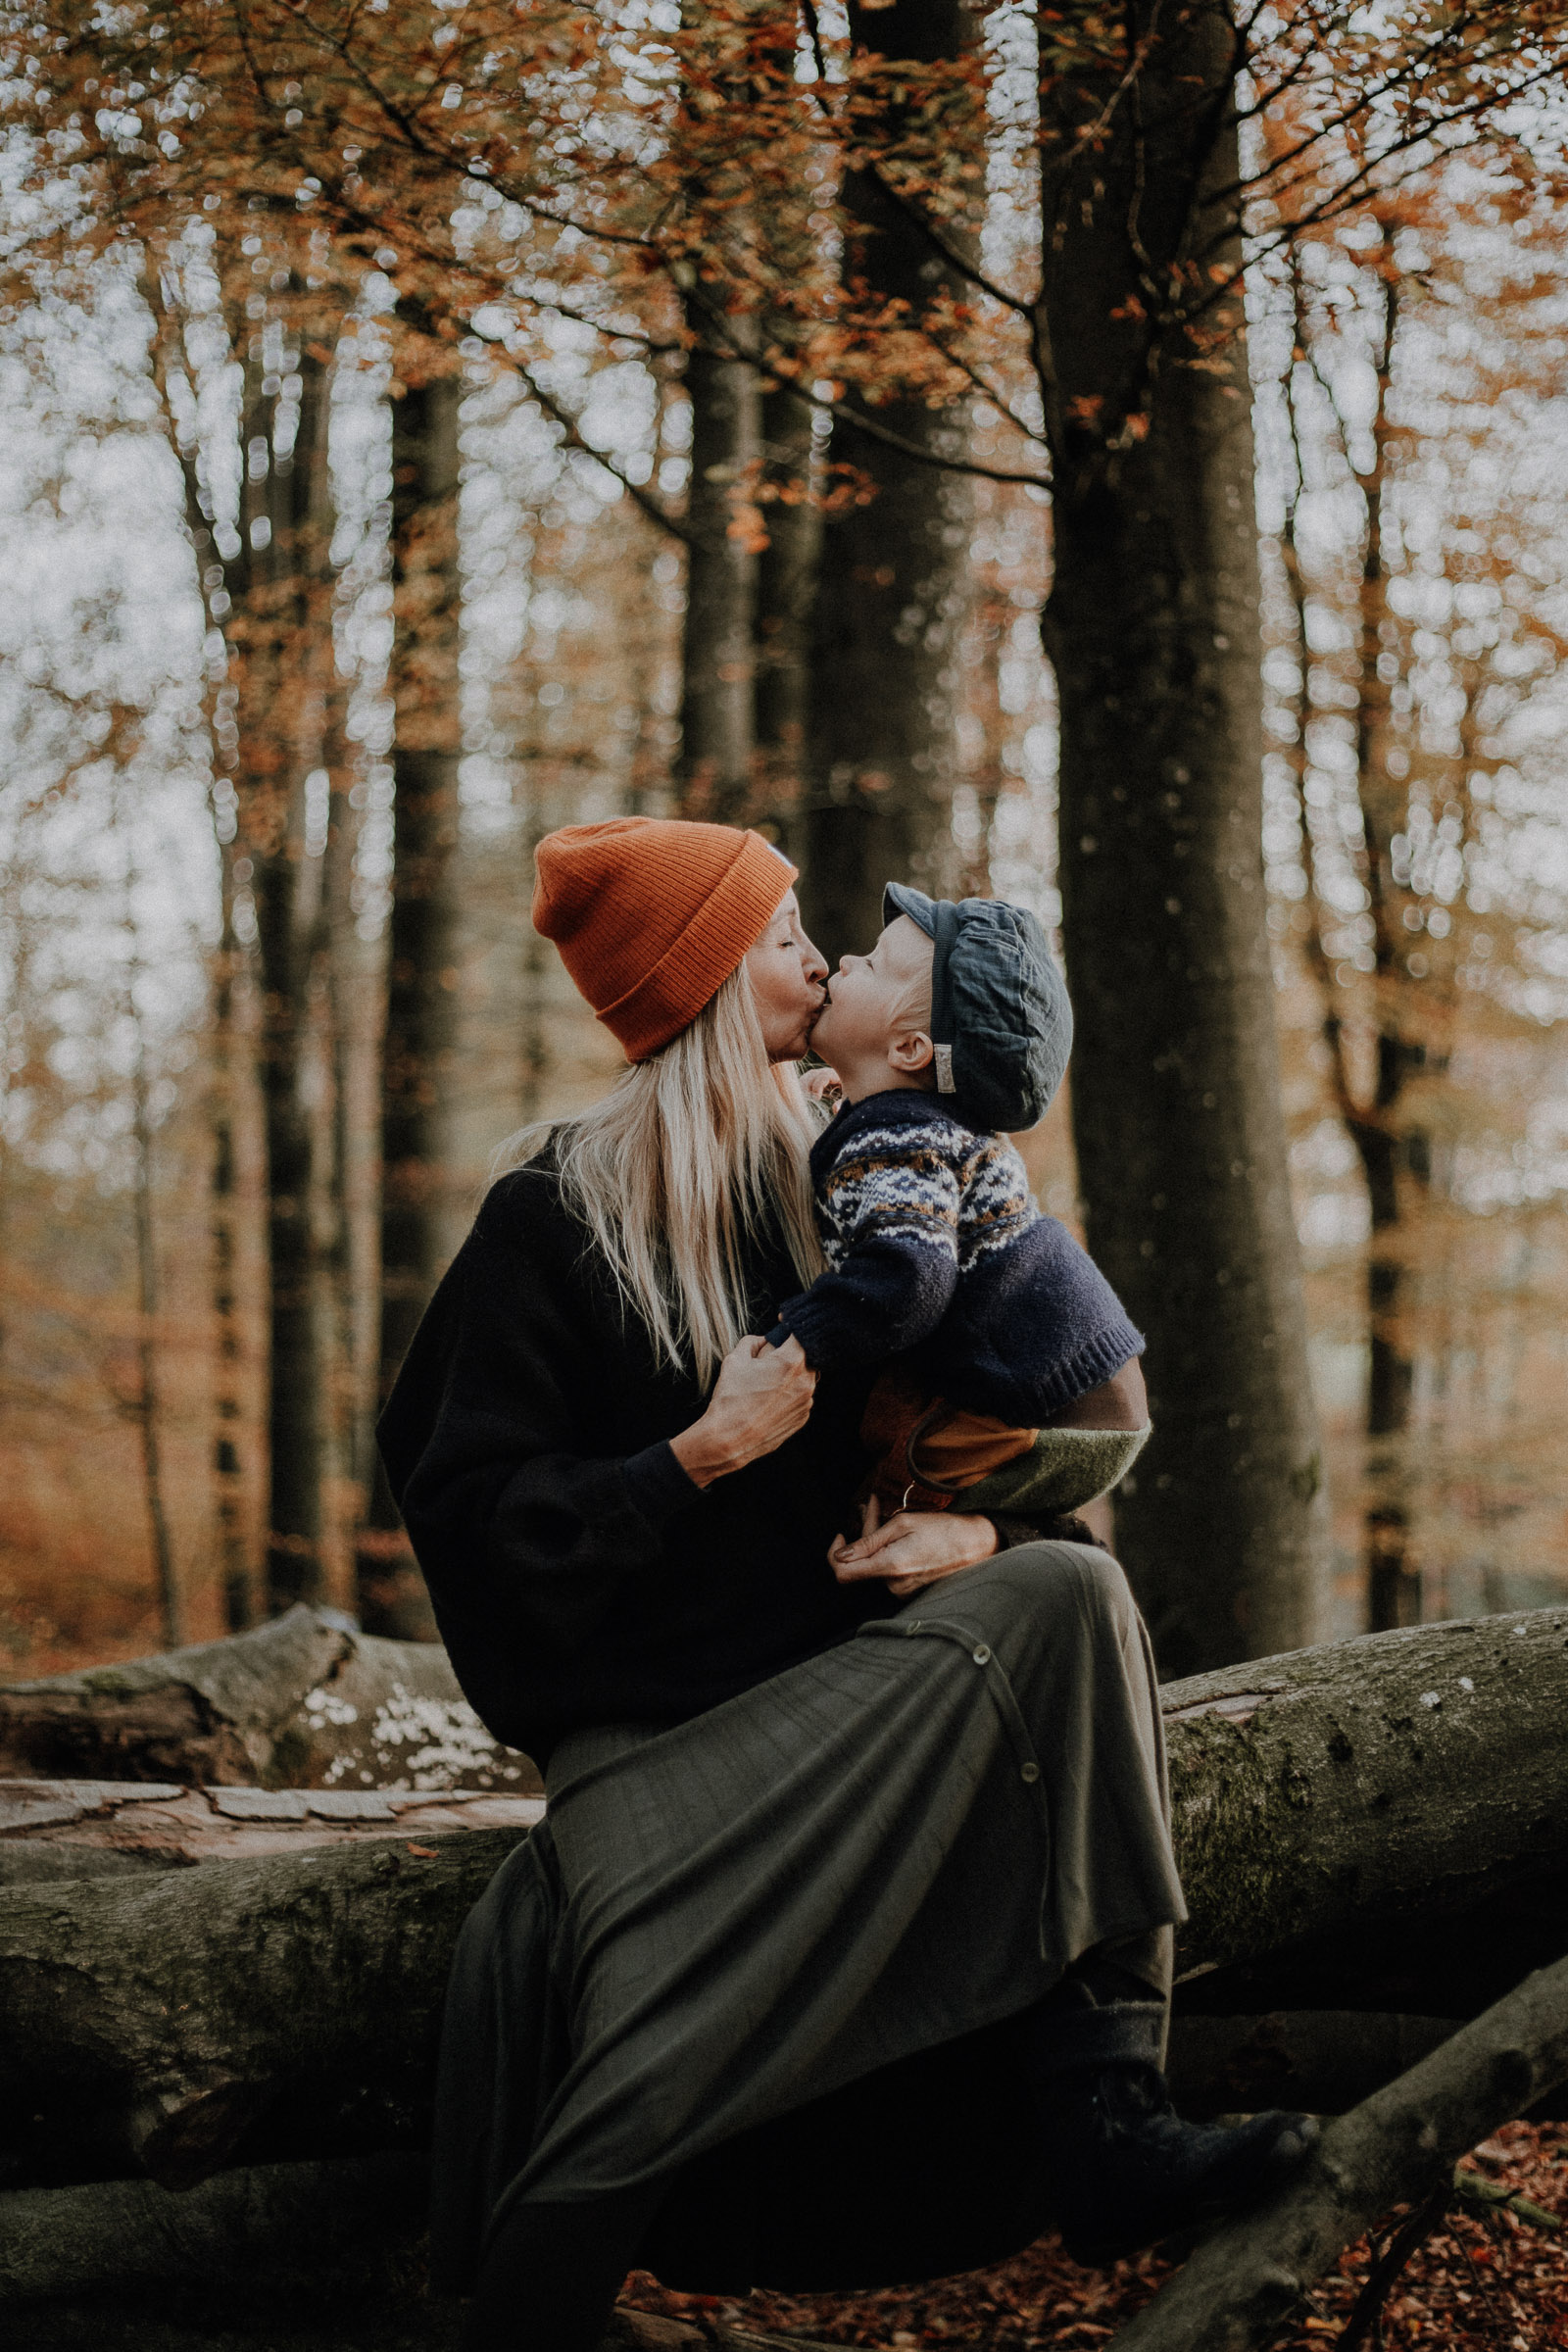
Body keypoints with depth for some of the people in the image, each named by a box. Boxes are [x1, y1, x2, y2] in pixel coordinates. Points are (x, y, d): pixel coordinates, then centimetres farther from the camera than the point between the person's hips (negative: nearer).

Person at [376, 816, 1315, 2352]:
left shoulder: (805, 1187, 13)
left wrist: (974, 1522, -5)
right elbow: (472, 1513, -8)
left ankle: (1102, 2124, -27)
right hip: (644, 1715, -5)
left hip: (819, 1675, 5)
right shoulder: (554, 1217, -5)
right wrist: (708, 1454, -15)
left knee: (1069, 1598, -22)